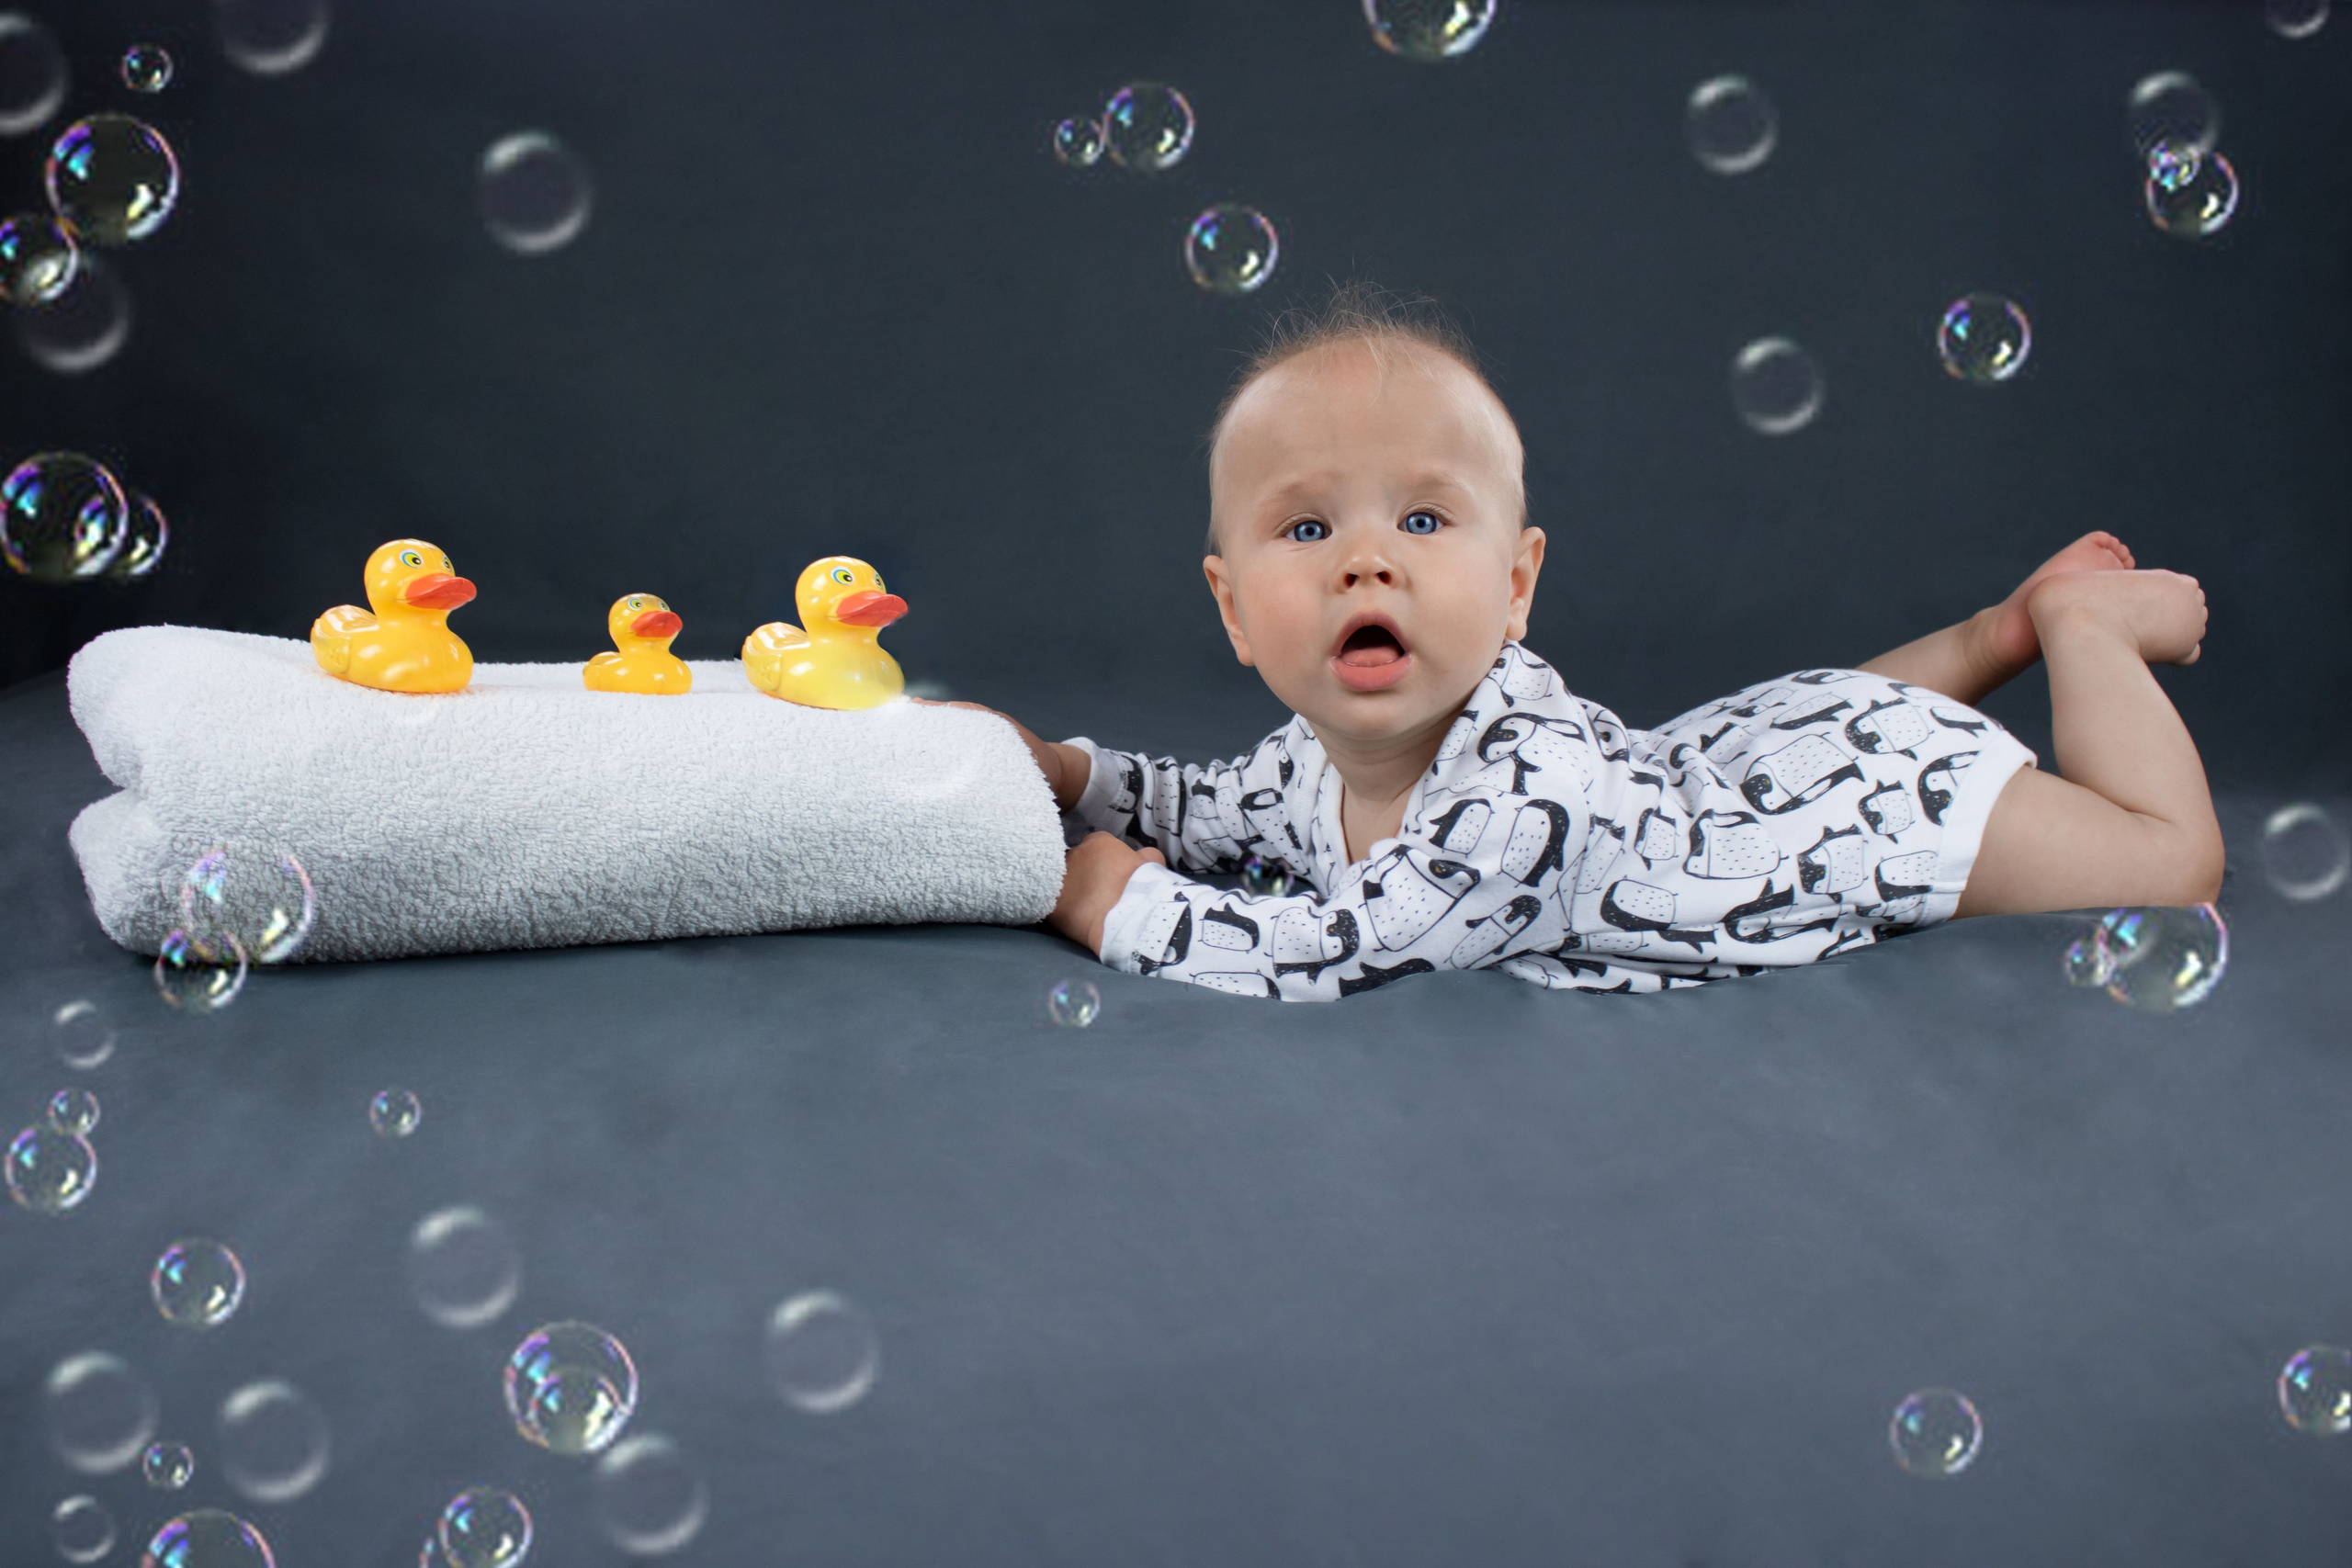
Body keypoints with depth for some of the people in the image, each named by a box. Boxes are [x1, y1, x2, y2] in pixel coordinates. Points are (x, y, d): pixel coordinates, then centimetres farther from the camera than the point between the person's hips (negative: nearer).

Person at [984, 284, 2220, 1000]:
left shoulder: (1525, 804, -45)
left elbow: (1317, 952, -43)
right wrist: (1069, 775, -14)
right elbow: (1204, 810, 3)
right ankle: (2006, 629, 45)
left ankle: (2077, 618, 26)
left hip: (1875, 787, -7)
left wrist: (1119, 906, -33)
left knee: (2174, 858, 8)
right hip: (1723, 766, 7)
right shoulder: (1318, 763, -19)